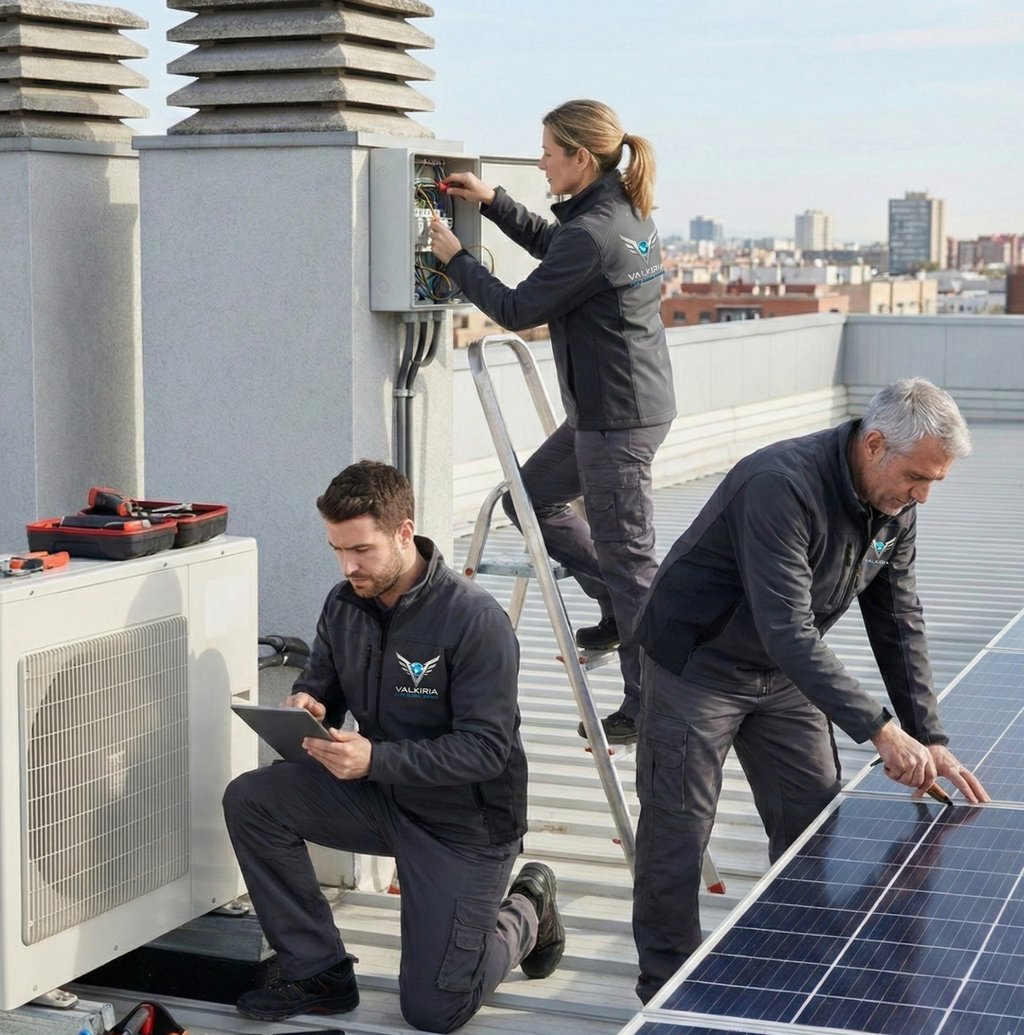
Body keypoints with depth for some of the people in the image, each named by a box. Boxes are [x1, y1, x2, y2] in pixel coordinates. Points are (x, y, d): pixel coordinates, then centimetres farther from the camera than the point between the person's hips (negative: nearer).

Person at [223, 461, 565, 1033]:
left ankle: (526, 912, 26)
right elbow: (320, 684, 9)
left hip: (465, 822, -6)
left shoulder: (475, 619, -24)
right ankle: (319, 974, -4)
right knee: (251, 799, -16)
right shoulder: (345, 604, -4)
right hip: (380, 796, 6)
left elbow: (487, 749, -26)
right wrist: (305, 705, -17)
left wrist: (375, 759, -36)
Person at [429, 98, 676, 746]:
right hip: (637, 405, 10)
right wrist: (492, 201, 20)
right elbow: (551, 244, 28)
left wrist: (456, 258, -3)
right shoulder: (629, 213, 9)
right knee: (531, 497, 22)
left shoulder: (592, 233, -21)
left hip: (619, 418, -10)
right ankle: (620, 608, 25)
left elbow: (519, 310, -14)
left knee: (626, 555, -3)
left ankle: (649, 707, 5)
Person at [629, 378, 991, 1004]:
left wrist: (928, 739, -8)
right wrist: (881, 730, -38)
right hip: (697, 665, -7)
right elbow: (788, 633, -37)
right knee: (678, 831, -2)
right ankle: (669, 992, 13)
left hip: (787, 673, 8)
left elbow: (900, 625, 0)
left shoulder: (896, 507, -7)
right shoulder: (782, 487, -33)